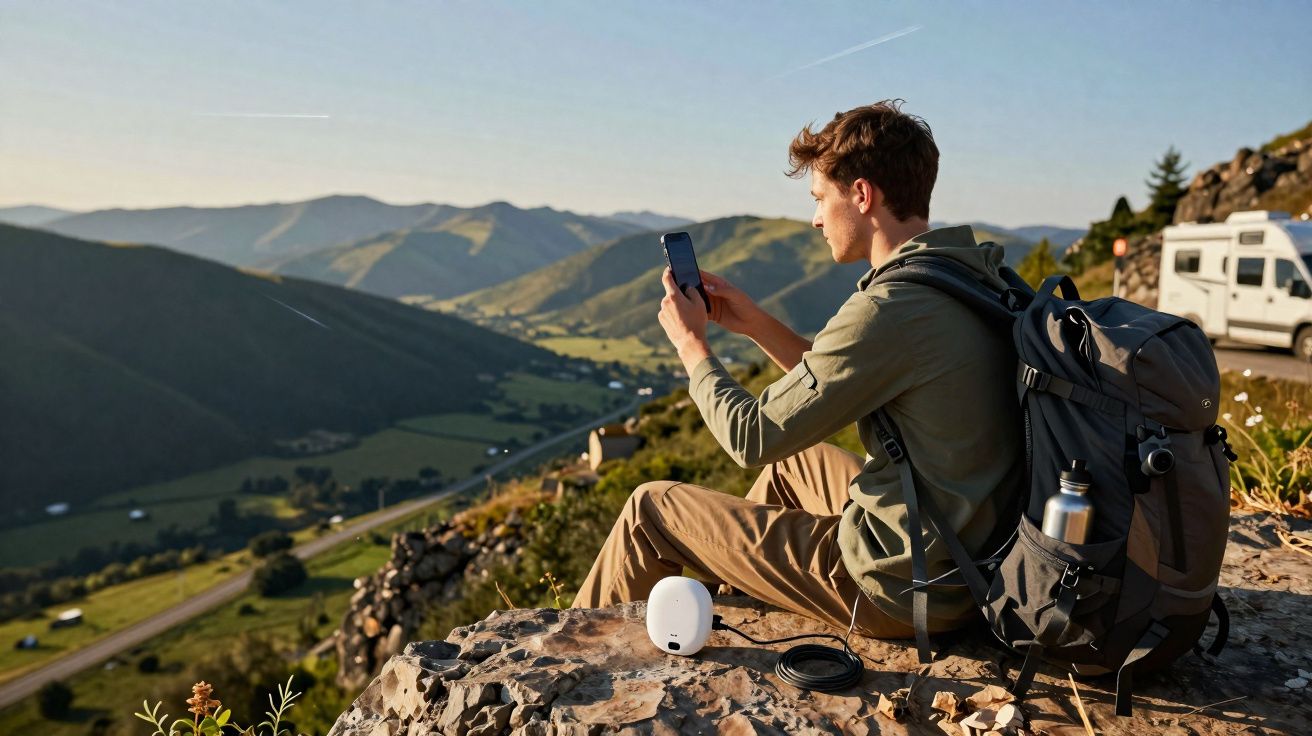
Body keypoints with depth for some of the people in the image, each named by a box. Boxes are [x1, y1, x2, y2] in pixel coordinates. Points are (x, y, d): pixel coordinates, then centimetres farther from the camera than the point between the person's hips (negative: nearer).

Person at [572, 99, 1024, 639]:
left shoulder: (887, 311, -27)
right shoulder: (975, 276, 3)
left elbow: (750, 438, -18)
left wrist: (691, 343, -3)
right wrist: (759, 325, 6)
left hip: (898, 590, -9)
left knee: (651, 507, 3)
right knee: (793, 457, 31)